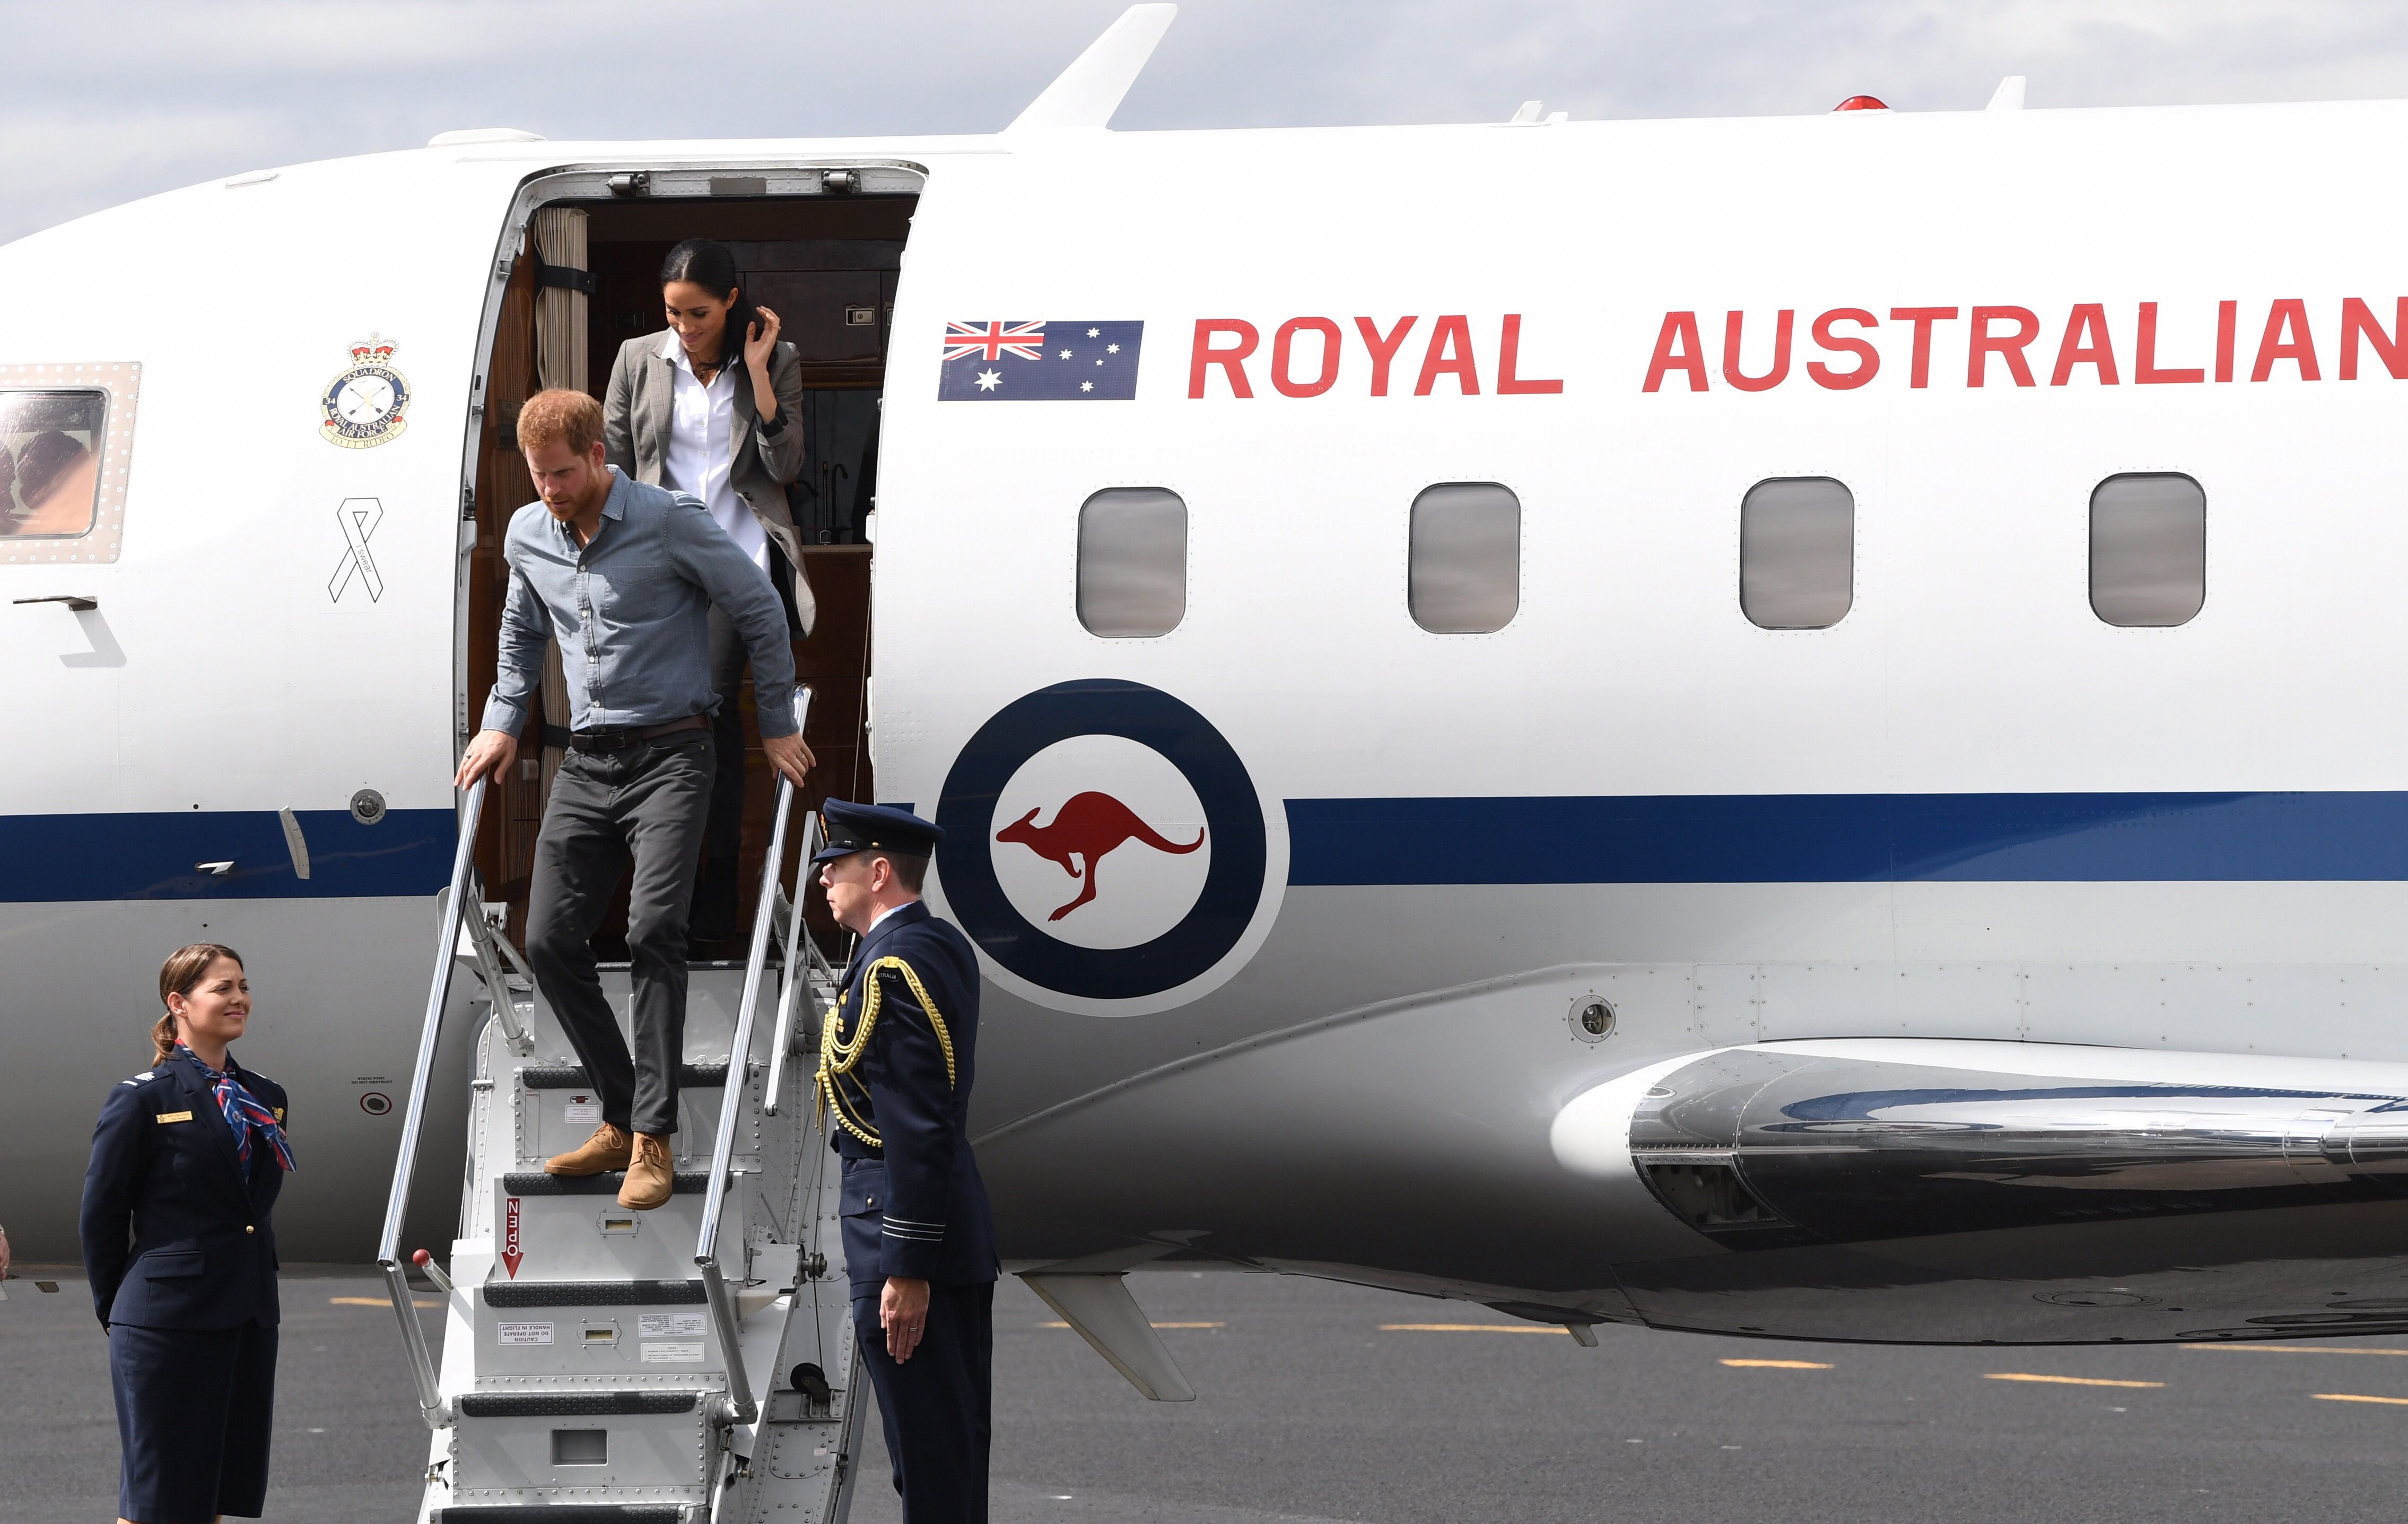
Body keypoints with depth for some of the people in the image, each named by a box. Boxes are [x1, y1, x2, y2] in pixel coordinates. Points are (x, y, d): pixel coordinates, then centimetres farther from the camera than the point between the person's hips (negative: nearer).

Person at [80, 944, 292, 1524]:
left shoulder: (266, 1099, 11)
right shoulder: (143, 1099, -8)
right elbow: (102, 1212, -3)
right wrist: (115, 1310, 2)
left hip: (249, 1319, 6)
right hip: (168, 1320, -6)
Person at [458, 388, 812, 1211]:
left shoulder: (669, 520, -10)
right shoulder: (527, 535, 7)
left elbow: (760, 609, -2)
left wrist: (778, 726, 2)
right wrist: (504, 722, 21)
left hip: (669, 755, -6)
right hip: (586, 764, 6)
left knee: (653, 929, -20)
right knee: (551, 940, -1)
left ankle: (653, 1141, -18)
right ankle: (623, 1118, 12)